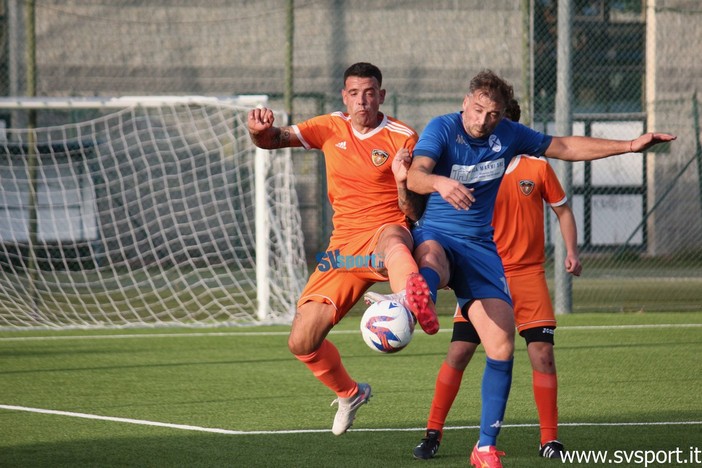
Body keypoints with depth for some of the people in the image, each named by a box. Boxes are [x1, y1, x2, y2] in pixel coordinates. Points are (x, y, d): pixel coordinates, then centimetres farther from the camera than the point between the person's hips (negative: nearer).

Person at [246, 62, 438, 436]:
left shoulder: (402, 138, -2)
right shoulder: (331, 128, 11)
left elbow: (414, 212, -5)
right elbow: (274, 139, 6)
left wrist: (403, 183, -27)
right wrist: (260, 130, -18)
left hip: (387, 233, -5)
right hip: (343, 248, 5)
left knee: (391, 238, -45)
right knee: (301, 343, -2)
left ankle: (415, 300, -82)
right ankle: (349, 393, 29)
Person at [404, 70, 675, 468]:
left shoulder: (508, 135, 4)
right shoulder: (442, 129, -11)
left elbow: (566, 147, 18)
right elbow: (414, 176, -28)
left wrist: (629, 146, 16)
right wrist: (440, 183, -52)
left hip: (481, 247, 4)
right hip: (435, 234, -4)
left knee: (502, 346, -6)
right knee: (432, 259, -43)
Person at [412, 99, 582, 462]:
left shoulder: (537, 167, 1)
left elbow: (562, 210, 11)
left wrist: (571, 251, 0)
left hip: (529, 275, 0)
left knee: (542, 354, -7)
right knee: (458, 352, -6)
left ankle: (550, 440, 2)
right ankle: (433, 433, 5)